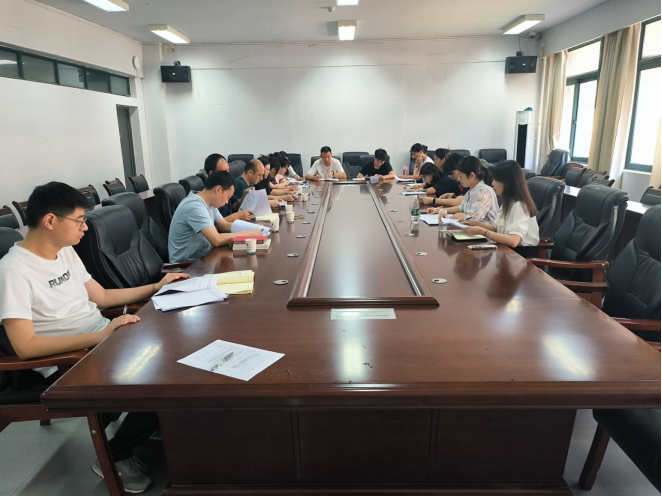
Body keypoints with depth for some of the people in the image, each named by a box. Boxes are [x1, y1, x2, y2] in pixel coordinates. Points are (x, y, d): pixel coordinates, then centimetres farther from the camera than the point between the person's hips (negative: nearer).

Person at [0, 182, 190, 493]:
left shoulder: (65, 251, 8)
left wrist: (156, 288, 12)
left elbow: (101, 297, 16)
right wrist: (99, 336, -32)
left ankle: (159, 421, 15)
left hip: (104, 341, 8)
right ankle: (114, 457, 4)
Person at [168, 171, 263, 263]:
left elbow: (225, 226, 13)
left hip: (202, 256, 8)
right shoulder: (195, 206, -24)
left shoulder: (209, 203, 4)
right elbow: (217, 240, -31)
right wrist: (249, 233, -22)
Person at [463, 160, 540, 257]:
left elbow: (513, 241, -32)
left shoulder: (519, 205, -21)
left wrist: (482, 231, -27)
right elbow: (498, 227, 16)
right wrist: (477, 223, 3)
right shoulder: (508, 202, 8)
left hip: (522, 254, -8)